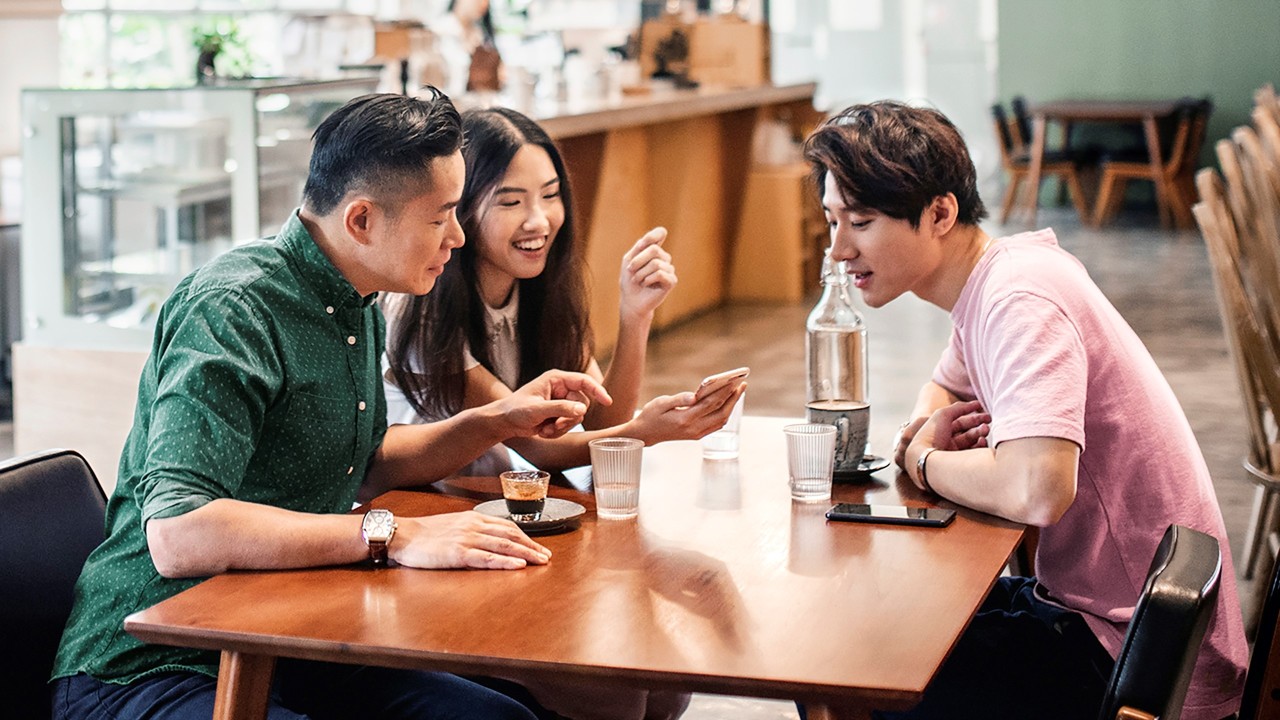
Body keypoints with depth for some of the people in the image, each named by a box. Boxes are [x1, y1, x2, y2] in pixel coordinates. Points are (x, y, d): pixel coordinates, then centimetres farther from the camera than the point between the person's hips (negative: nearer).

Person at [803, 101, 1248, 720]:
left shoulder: (1019, 299, -22)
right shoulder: (985, 282, 7)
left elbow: (1035, 491, -36)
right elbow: (945, 386, 27)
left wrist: (923, 461, -15)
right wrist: (925, 431, 2)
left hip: (1141, 658, -9)